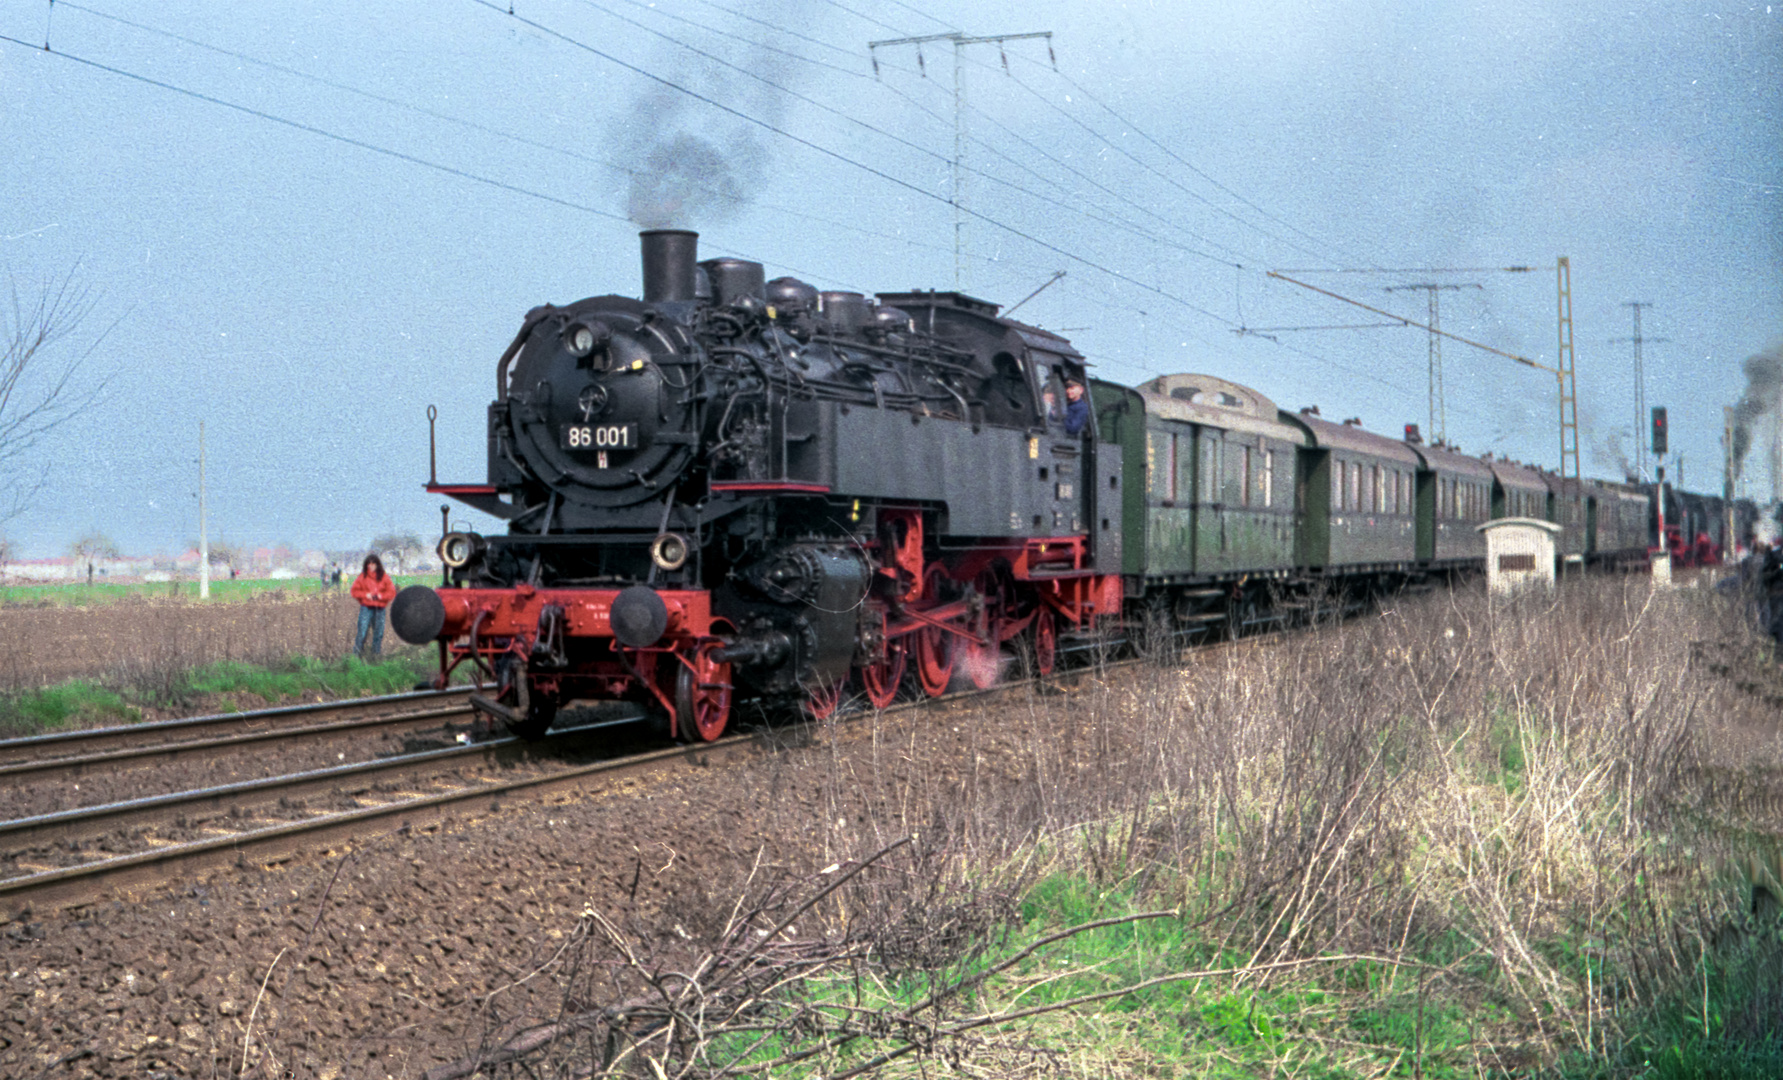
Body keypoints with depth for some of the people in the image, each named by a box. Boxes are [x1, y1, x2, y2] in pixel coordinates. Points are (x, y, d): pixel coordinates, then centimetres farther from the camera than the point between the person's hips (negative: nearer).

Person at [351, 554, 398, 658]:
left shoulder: (384, 577, 7)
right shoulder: (362, 577, 4)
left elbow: (392, 592, 5)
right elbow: (355, 591, 4)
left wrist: (381, 596, -10)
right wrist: (365, 595, -11)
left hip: (380, 609, 2)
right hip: (366, 608, -2)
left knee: (378, 634, 5)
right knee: (362, 632, -8)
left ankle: (377, 655, 14)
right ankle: (356, 655, -4)